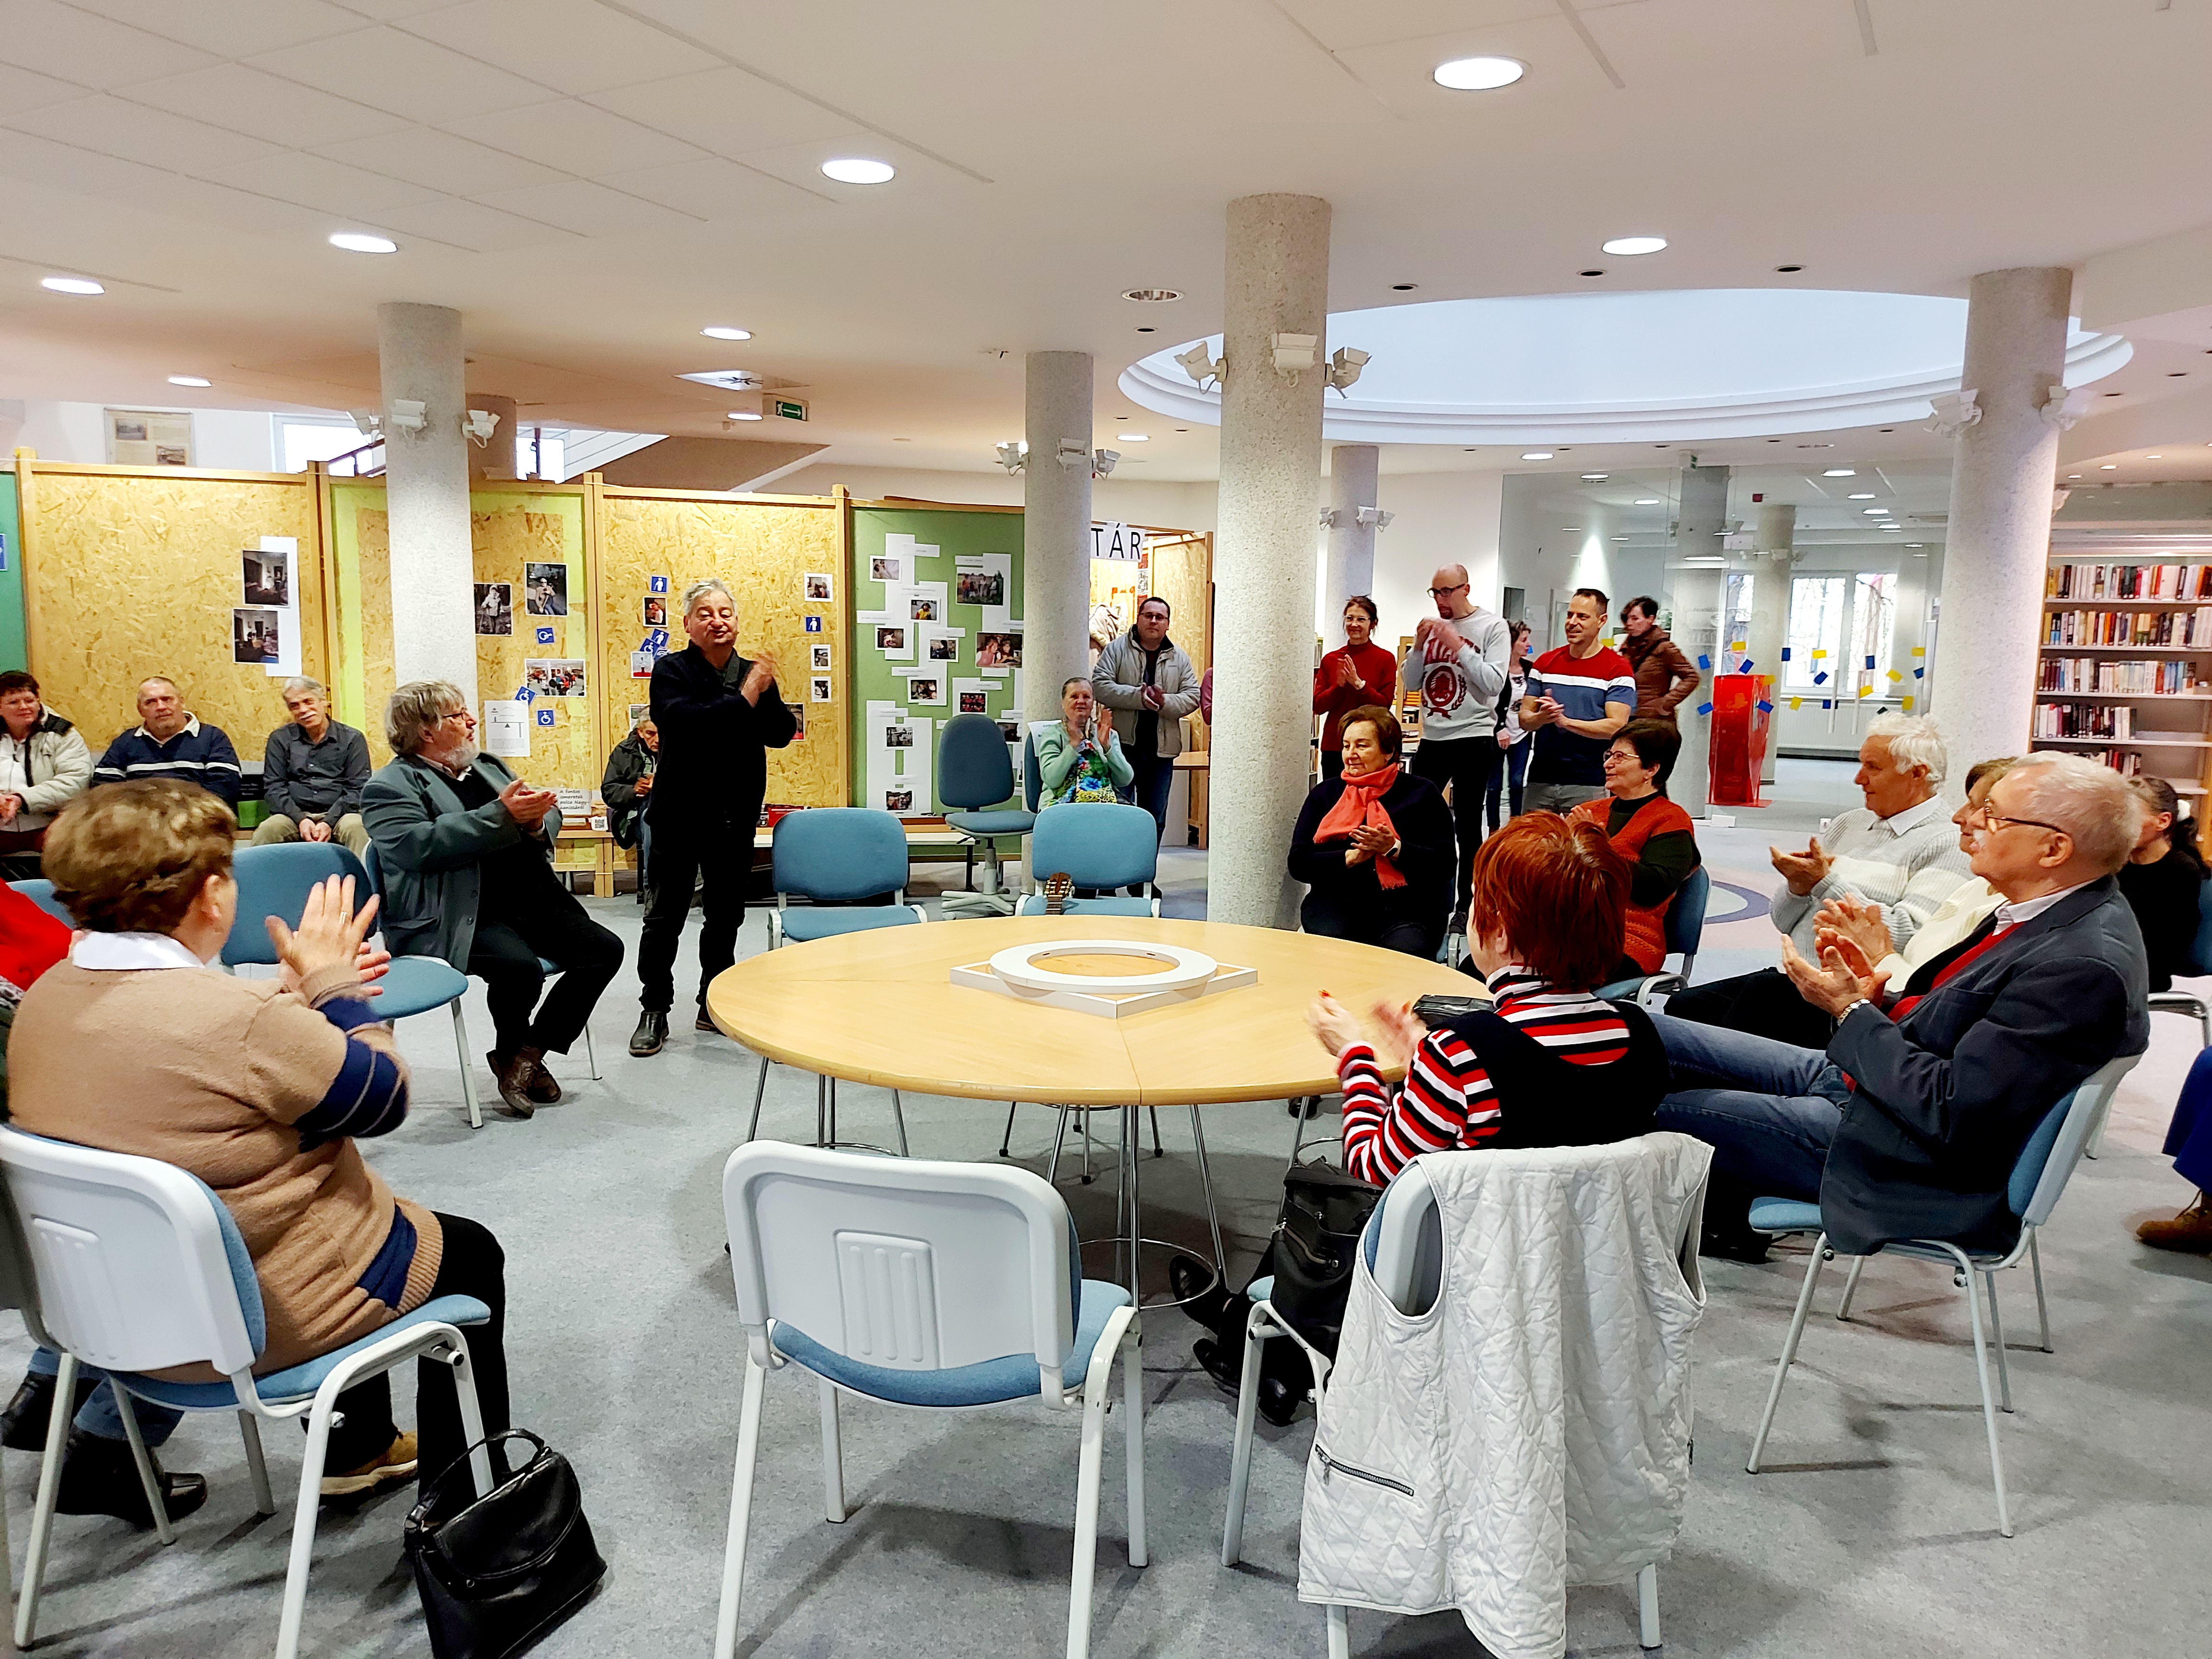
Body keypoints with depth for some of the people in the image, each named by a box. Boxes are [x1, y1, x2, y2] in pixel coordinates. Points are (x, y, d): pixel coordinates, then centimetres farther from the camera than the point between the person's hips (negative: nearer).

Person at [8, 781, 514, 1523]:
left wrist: (296, 991, 5)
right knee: (468, 1253, 15)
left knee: (364, 1205, 31)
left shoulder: (47, 996, -5)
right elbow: (384, 1098, -18)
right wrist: (329, 984, -8)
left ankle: (358, 1446, 43)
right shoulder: (237, 1020, -32)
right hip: (260, 1317, -8)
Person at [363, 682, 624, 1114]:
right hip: (457, 918, -7)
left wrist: (535, 822, -7)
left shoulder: (489, 767, 21)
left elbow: (551, 820, 19)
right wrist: (502, 815, -20)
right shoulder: (390, 786, -1)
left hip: (532, 901, 7)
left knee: (605, 949, -11)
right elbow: (419, 845, -19)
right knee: (519, 966, -33)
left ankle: (530, 1054, 1)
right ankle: (509, 1052, 1)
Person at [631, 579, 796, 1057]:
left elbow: (782, 734, -1)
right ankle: (654, 1010, 14)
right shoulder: (672, 671, -5)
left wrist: (765, 689, -17)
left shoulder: (752, 672, 7)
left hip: (735, 816, 4)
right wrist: (747, 696, -22)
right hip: (680, 814, -4)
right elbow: (688, 722, -23)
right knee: (666, 916, 2)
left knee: (726, 914, 13)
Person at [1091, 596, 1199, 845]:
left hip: (1161, 751, 4)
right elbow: (1100, 685, -9)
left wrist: (1165, 702, -15)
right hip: (1122, 745, -3)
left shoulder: (1179, 658, 11)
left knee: (1155, 821, 10)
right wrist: (1138, 697, -20)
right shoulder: (1117, 649, 1)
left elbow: (1192, 696, 5)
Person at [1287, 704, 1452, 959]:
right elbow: (1298, 863, 6)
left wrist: (1394, 849, -13)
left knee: (1404, 954, -32)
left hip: (1406, 906, -1)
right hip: (1337, 902, 1)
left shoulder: (1422, 793, 11)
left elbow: (1445, 863, 2)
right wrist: (1351, 857, -8)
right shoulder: (1325, 793, 16)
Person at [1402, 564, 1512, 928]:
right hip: (1432, 739, 5)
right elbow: (1410, 684, 9)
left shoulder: (1492, 627, -3)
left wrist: (1458, 646, -18)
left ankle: (1465, 905, 9)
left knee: (1467, 825, 1)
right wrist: (1419, 646, -6)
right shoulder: (1432, 627, 10)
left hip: (1473, 738, -5)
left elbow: (1494, 683, -13)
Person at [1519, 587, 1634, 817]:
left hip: (1588, 784, -4)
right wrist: (1541, 718, -14)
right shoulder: (1545, 662, 12)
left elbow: (1616, 726, -11)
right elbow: (1524, 717, 9)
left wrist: (1565, 721, -20)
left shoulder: (1618, 668, -1)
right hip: (1541, 779, 4)